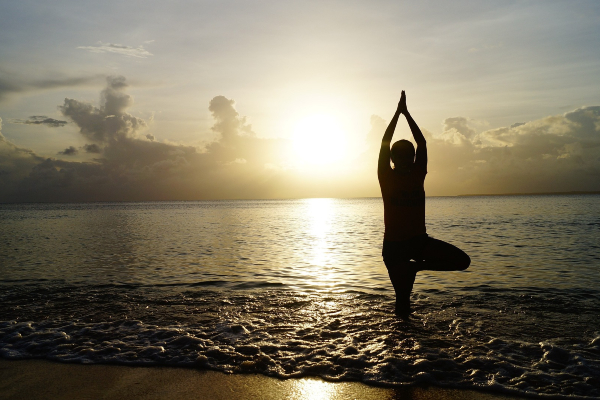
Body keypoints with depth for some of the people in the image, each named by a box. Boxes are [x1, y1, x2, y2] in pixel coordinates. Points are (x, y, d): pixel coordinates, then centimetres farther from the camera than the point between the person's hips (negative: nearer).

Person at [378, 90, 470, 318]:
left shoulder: (417, 176, 2)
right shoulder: (387, 178, -7)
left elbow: (421, 142, 0)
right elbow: (385, 144, -14)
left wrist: (405, 113, 0)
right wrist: (400, 113, -10)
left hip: (419, 240, 4)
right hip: (394, 245, -4)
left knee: (462, 261, -9)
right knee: (403, 300, -4)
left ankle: (417, 265, 10)